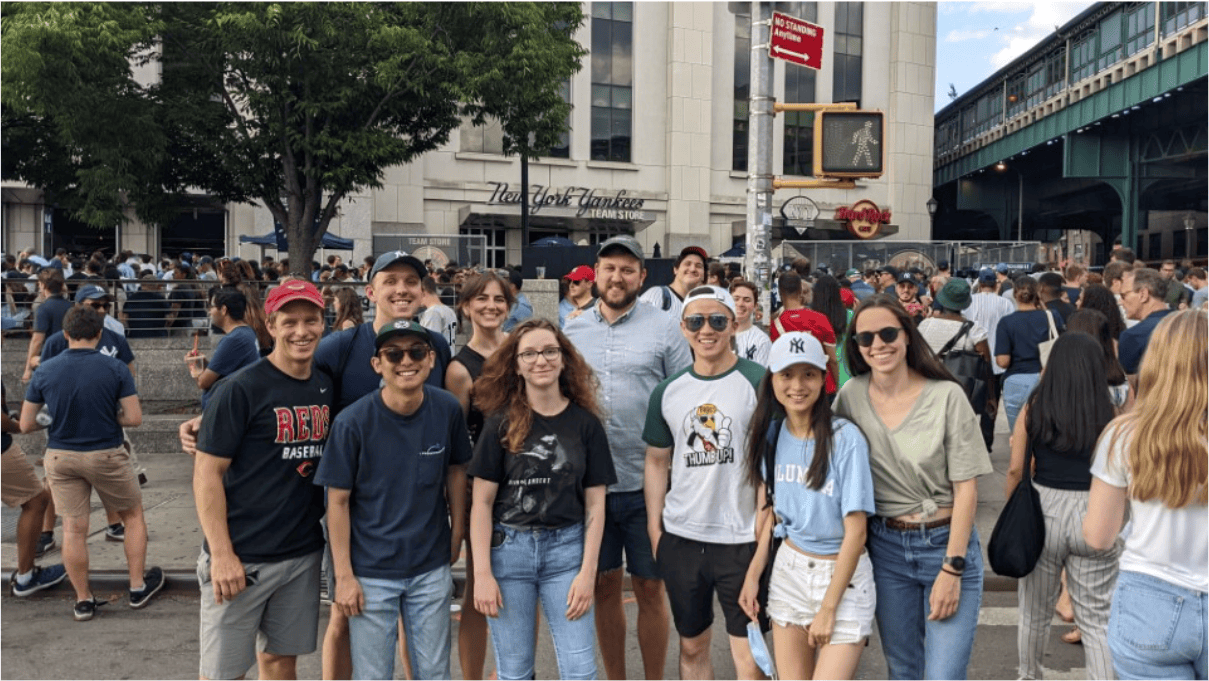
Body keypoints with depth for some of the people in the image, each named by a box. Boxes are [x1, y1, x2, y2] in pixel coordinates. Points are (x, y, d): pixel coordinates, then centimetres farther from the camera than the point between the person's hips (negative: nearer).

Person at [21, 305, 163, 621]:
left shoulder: (45, 370, -6)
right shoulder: (116, 369, -13)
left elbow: (26, 425, -2)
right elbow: (134, 418, -13)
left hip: (61, 457, 2)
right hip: (107, 455, -2)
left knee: (73, 529, 9)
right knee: (132, 516, 17)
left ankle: (83, 601, 19)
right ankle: (138, 587, 22)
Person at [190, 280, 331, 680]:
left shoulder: (327, 386, 6)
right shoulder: (241, 390, -12)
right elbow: (207, 474, -12)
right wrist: (221, 554, -16)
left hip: (304, 553, 5)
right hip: (242, 557, -5)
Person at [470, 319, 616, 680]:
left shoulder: (585, 423, 1)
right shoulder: (502, 423, -2)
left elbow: (595, 504, 2)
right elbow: (482, 502, -2)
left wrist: (588, 572, -4)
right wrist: (482, 572, -8)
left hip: (567, 546, 1)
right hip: (508, 547, 0)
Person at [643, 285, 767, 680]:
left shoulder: (759, 381, -7)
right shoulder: (668, 392, 5)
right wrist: (654, 528, 8)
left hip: (743, 539, -4)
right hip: (680, 539, 4)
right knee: (691, 646, 17)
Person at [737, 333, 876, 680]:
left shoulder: (846, 439, -17)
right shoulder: (771, 434, 0)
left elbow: (855, 532, -15)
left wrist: (828, 608, -12)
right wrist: (753, 573, 4)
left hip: (842, 576, -5)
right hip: (788, 572, 5)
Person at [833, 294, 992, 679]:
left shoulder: (947, 396, -12)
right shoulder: (851, 396, -3)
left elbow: (966, 488, -10)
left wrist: (952, 568, -12)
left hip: (947, 543, -3)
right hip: (885, 548, 3)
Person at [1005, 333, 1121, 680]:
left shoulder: (1033, 409, -5)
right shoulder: (1110, 414, -6)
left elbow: (1016, 469, -5)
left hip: (1042, 512, 1)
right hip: (1096, 516, -1)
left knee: (1035, 612, 19)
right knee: (1096, 619, 11)